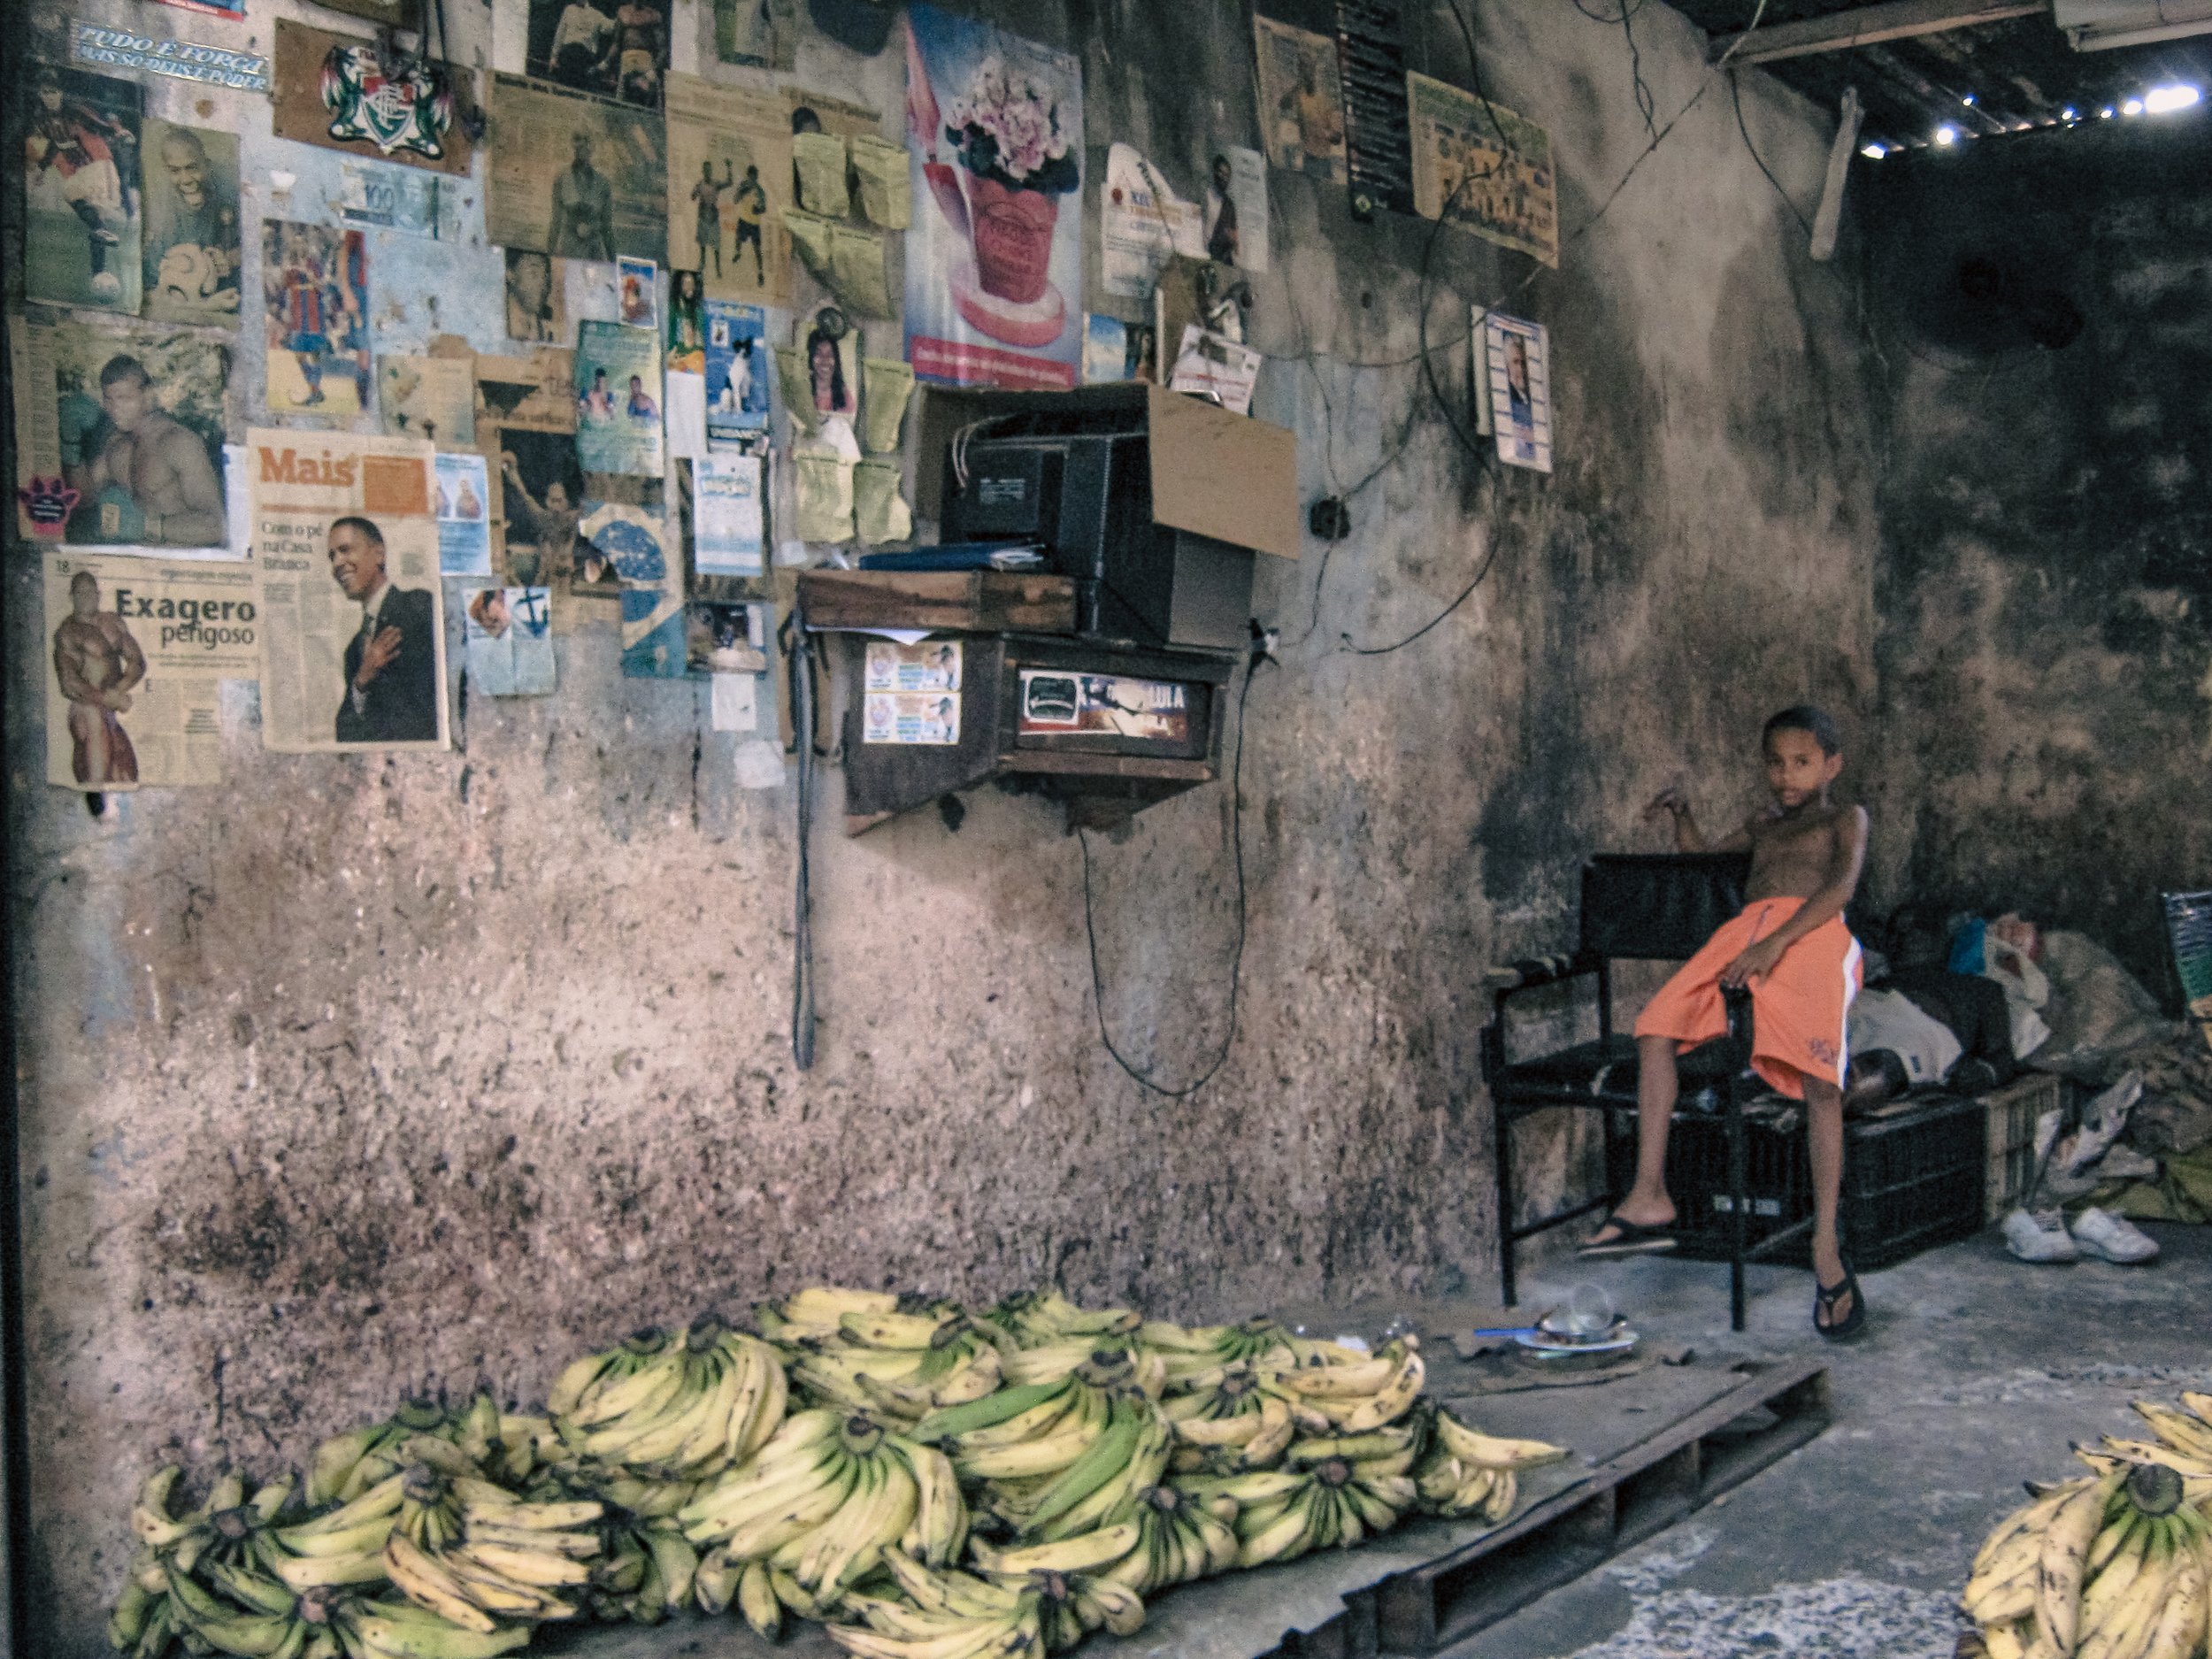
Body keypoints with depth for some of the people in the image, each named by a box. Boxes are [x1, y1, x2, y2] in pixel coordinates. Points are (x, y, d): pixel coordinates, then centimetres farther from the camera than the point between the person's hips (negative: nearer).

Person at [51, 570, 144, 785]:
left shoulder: (112, 622, 15)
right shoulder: (67, 632, -3)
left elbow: (138, 662, 11)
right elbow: (70, 686, -10)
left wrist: (118, 690, -6)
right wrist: (111, 700, -10)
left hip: (116, 714, 6)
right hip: (89, 711, -6)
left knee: (127, 779, -1)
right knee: (97, 781, -12)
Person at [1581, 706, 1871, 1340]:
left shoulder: (1845, 819, 17)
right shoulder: (1763, 827, 36)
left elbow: (1842, 884, -3)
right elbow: (1698, 853, 51)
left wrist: (1777, 942, -19)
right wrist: (1680, 811, 28)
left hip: (1812, 933, -6)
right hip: (1742, 933, 6)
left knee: (1819, 1077, -26)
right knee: (1656, 1028, -17)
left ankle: (1826, 1249, -23)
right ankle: (1649, 1199, -20)